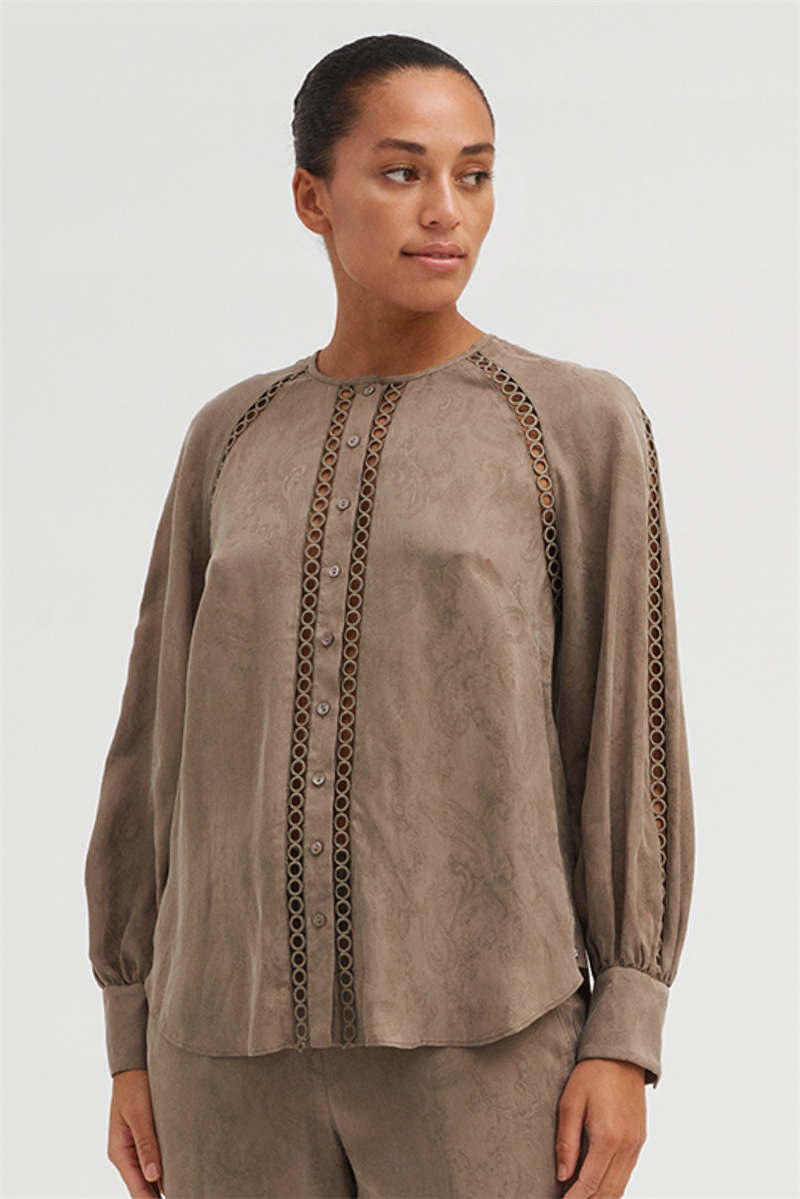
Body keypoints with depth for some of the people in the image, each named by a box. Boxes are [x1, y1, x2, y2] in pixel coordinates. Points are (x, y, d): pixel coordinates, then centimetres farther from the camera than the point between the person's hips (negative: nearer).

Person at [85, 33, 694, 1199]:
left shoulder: (584, 427, 1)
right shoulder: (236, 444, 11)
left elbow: (628, 745, -2)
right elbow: (164, 754, 11)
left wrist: (625, 1042, -8)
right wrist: (134, 1044, 8)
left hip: (482, 1033, -3)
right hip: (250, 1033, 3)